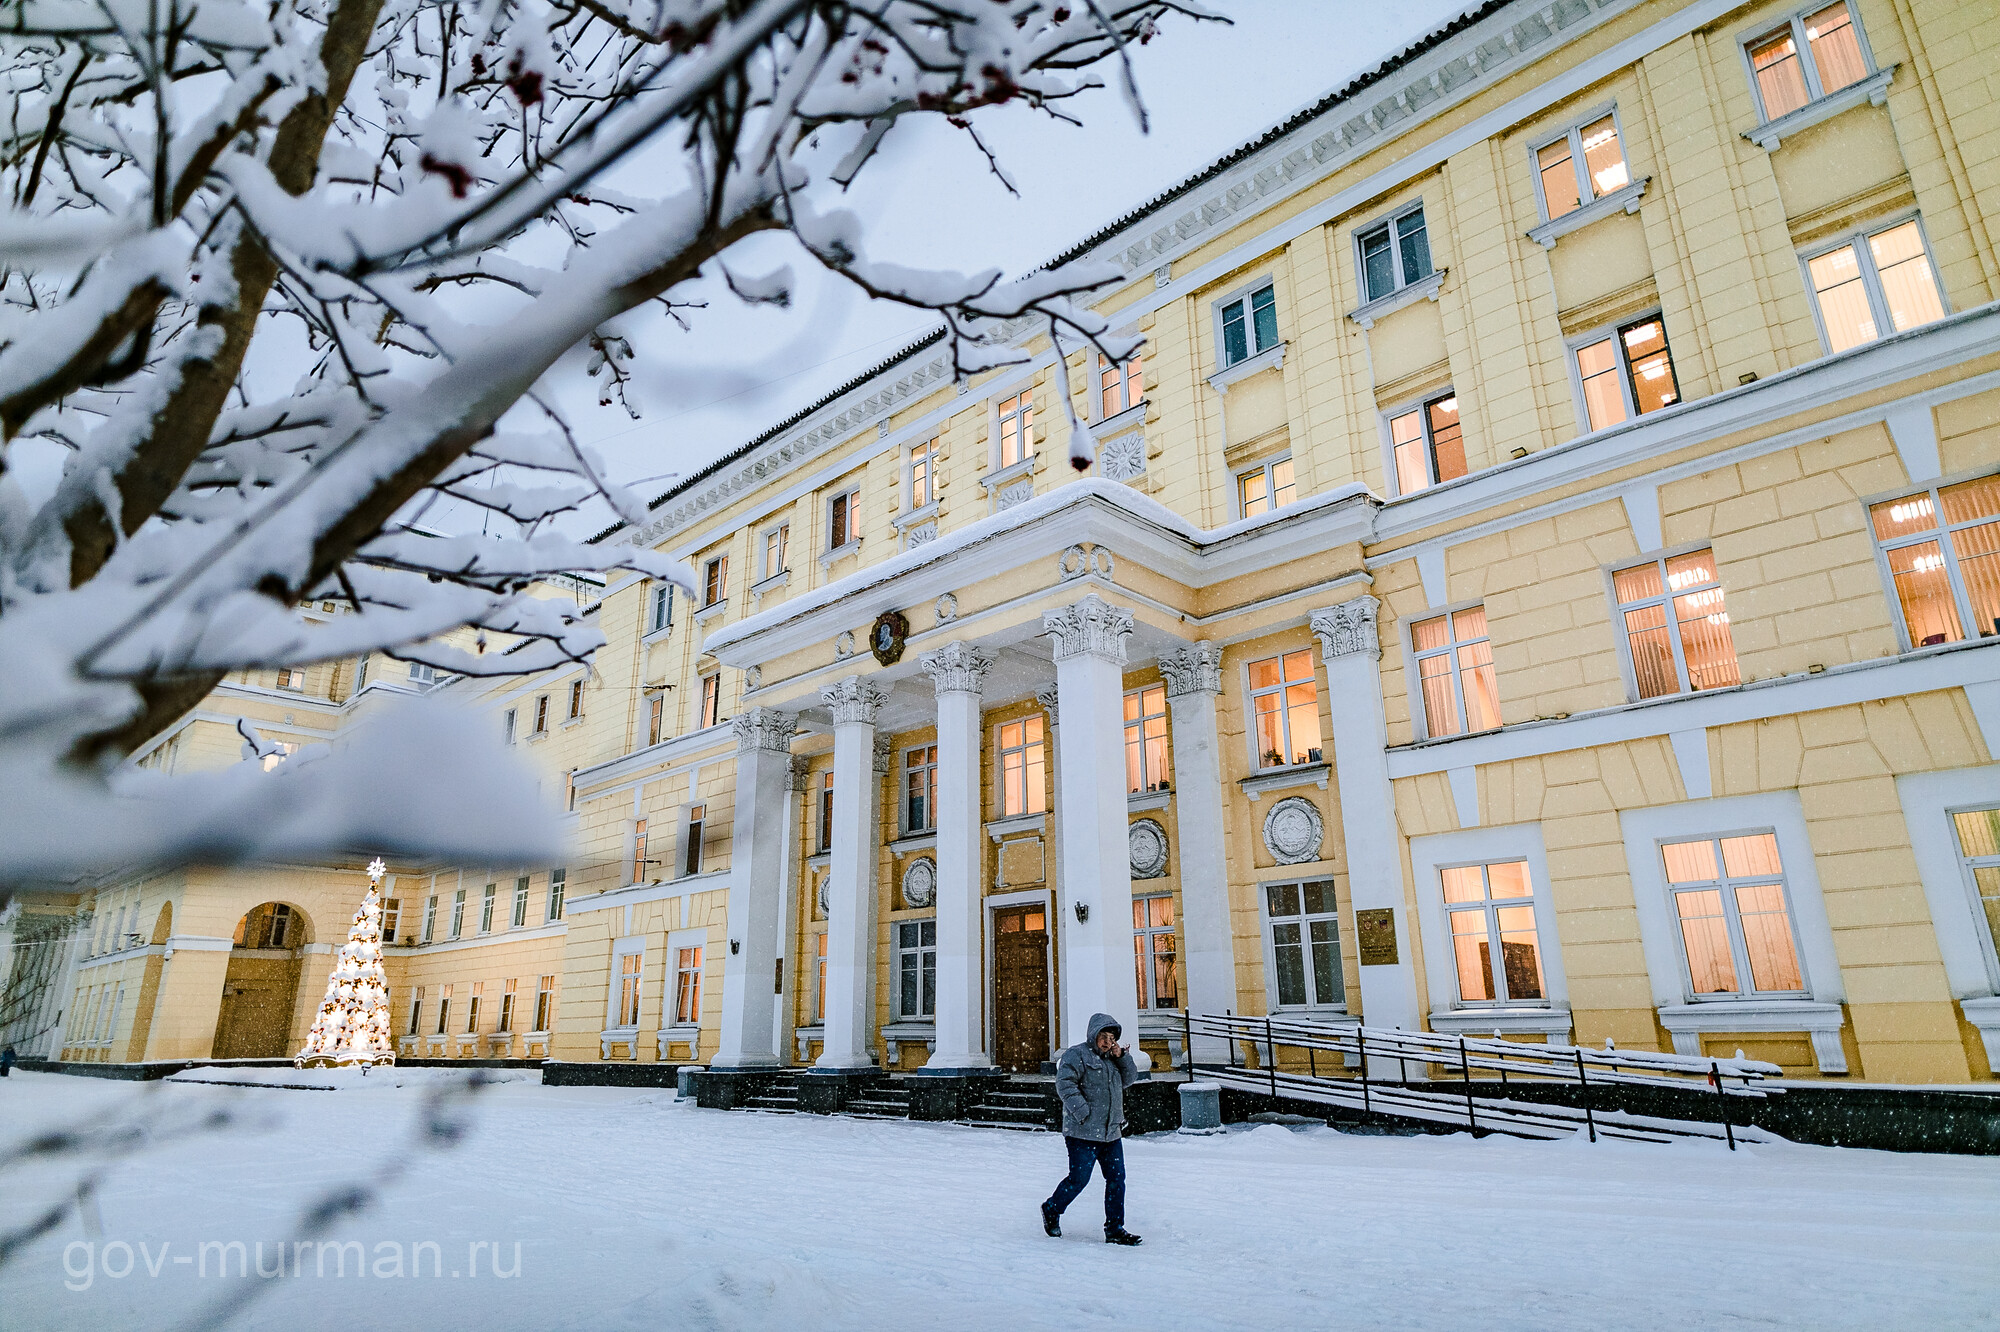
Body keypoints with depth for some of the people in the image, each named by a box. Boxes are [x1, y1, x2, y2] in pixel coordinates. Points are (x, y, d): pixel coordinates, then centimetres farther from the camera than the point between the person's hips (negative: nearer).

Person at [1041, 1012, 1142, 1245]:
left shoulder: (1111, 1058, 18)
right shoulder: (1077, 1055, -7)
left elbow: (1130, 1079, 18)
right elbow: (1064, 1084, -16)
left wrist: (1122, 1057, 2)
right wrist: (1082, 1111, -23)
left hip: (1112, 1132, 7)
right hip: (1083, 1133, -7)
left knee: (1117, 1179, 5)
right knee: (1078, 1180, -2)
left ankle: (1115, 1229, 15)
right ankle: (1051, 1210, 22)